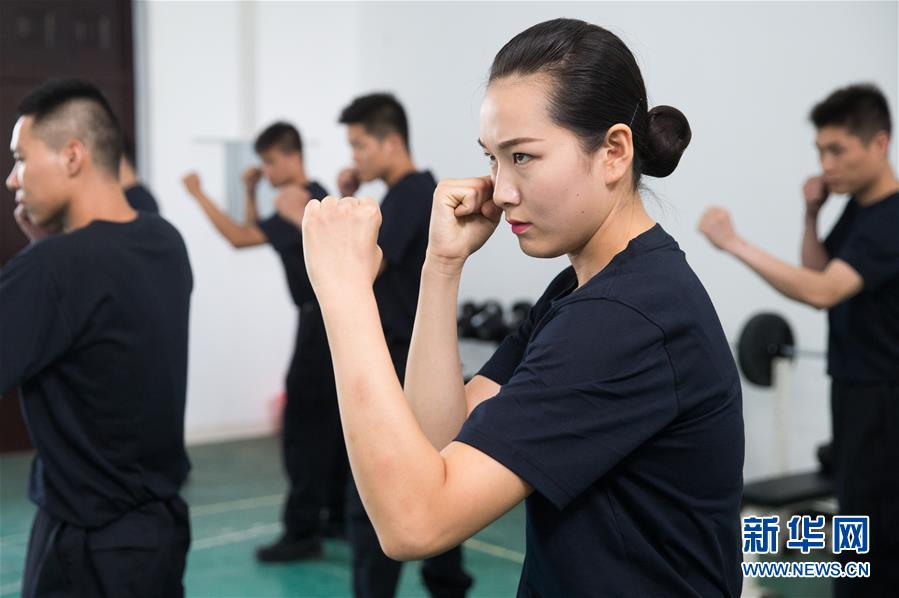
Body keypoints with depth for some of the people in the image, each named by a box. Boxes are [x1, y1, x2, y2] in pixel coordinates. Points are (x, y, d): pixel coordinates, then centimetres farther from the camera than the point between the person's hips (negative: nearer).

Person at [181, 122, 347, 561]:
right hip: (330, 317, 10)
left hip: (323, 320, -10)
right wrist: (250, 192, 12)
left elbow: (240, 238, -18)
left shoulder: (307, 200, -15)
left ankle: (303, 532, -8)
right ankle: (338, 515, 23)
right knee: (330, 419, 15)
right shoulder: (309, 196, 15)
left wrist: (199, 195, -12)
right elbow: (254, 231, 25)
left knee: (303, 426, -10)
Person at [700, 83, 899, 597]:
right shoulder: (857, 207, 10)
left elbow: (822, 291, -33)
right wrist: (813, 216, 2)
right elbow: (818, 276, 17)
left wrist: (734, 243, -32)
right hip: (855, 391, 10)